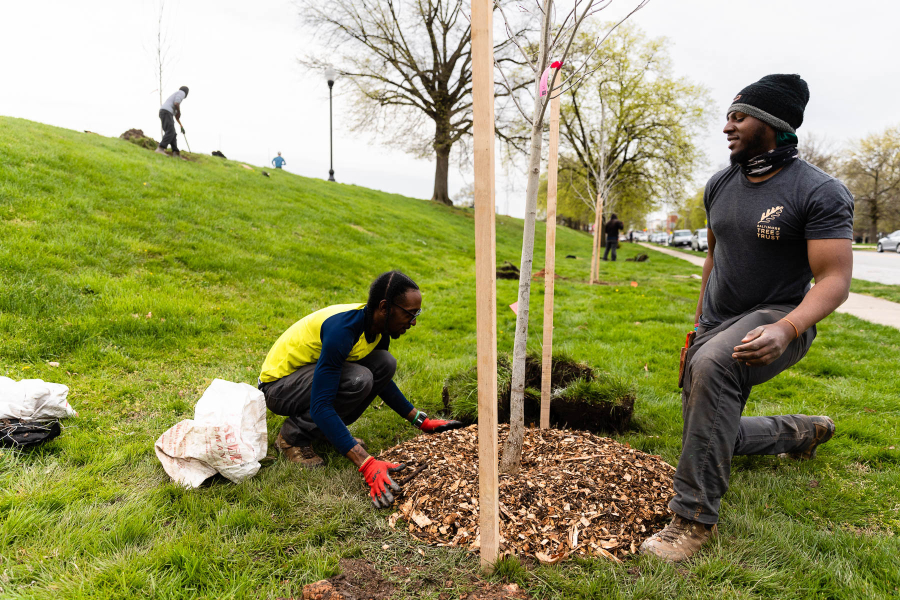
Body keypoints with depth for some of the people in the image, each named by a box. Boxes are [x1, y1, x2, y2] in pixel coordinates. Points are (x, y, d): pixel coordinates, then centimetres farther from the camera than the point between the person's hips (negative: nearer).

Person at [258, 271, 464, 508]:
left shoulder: (378, 328, -6)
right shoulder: (343, 330, -33)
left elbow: (383, 381, 12)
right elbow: (320, 406, -37)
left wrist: (422, 421, 7)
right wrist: (367, 464, -42)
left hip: (314, 374, 8)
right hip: (277, 386, -8)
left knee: (385, 364, -12)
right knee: (357, 379, -32)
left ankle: (329, 430, 2)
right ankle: (293, 435, -11)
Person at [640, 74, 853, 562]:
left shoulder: (820, 193, -15)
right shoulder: (720, 186, 5)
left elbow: (835, 279, -20)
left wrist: (786, 329, -38)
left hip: (777, 321, -7)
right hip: (718, 323, 7)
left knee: (712, 365, -41)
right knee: (712, 437, 11)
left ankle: (694, 518, -30)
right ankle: (802, 432, 41)